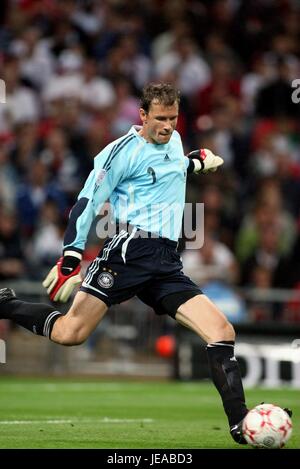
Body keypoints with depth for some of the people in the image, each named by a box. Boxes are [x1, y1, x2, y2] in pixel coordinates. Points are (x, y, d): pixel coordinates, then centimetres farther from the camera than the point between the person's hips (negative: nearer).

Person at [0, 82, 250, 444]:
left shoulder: (174, 141, 18)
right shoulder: (124, 150, -5)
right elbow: (88, 202, -7)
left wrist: (195, 161, 30)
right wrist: (69, 260, -12)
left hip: (167, 264, 6)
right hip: (130, 249, -6)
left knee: (222, 332, -9)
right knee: (70, 333, -16)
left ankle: (241, 425, -8)